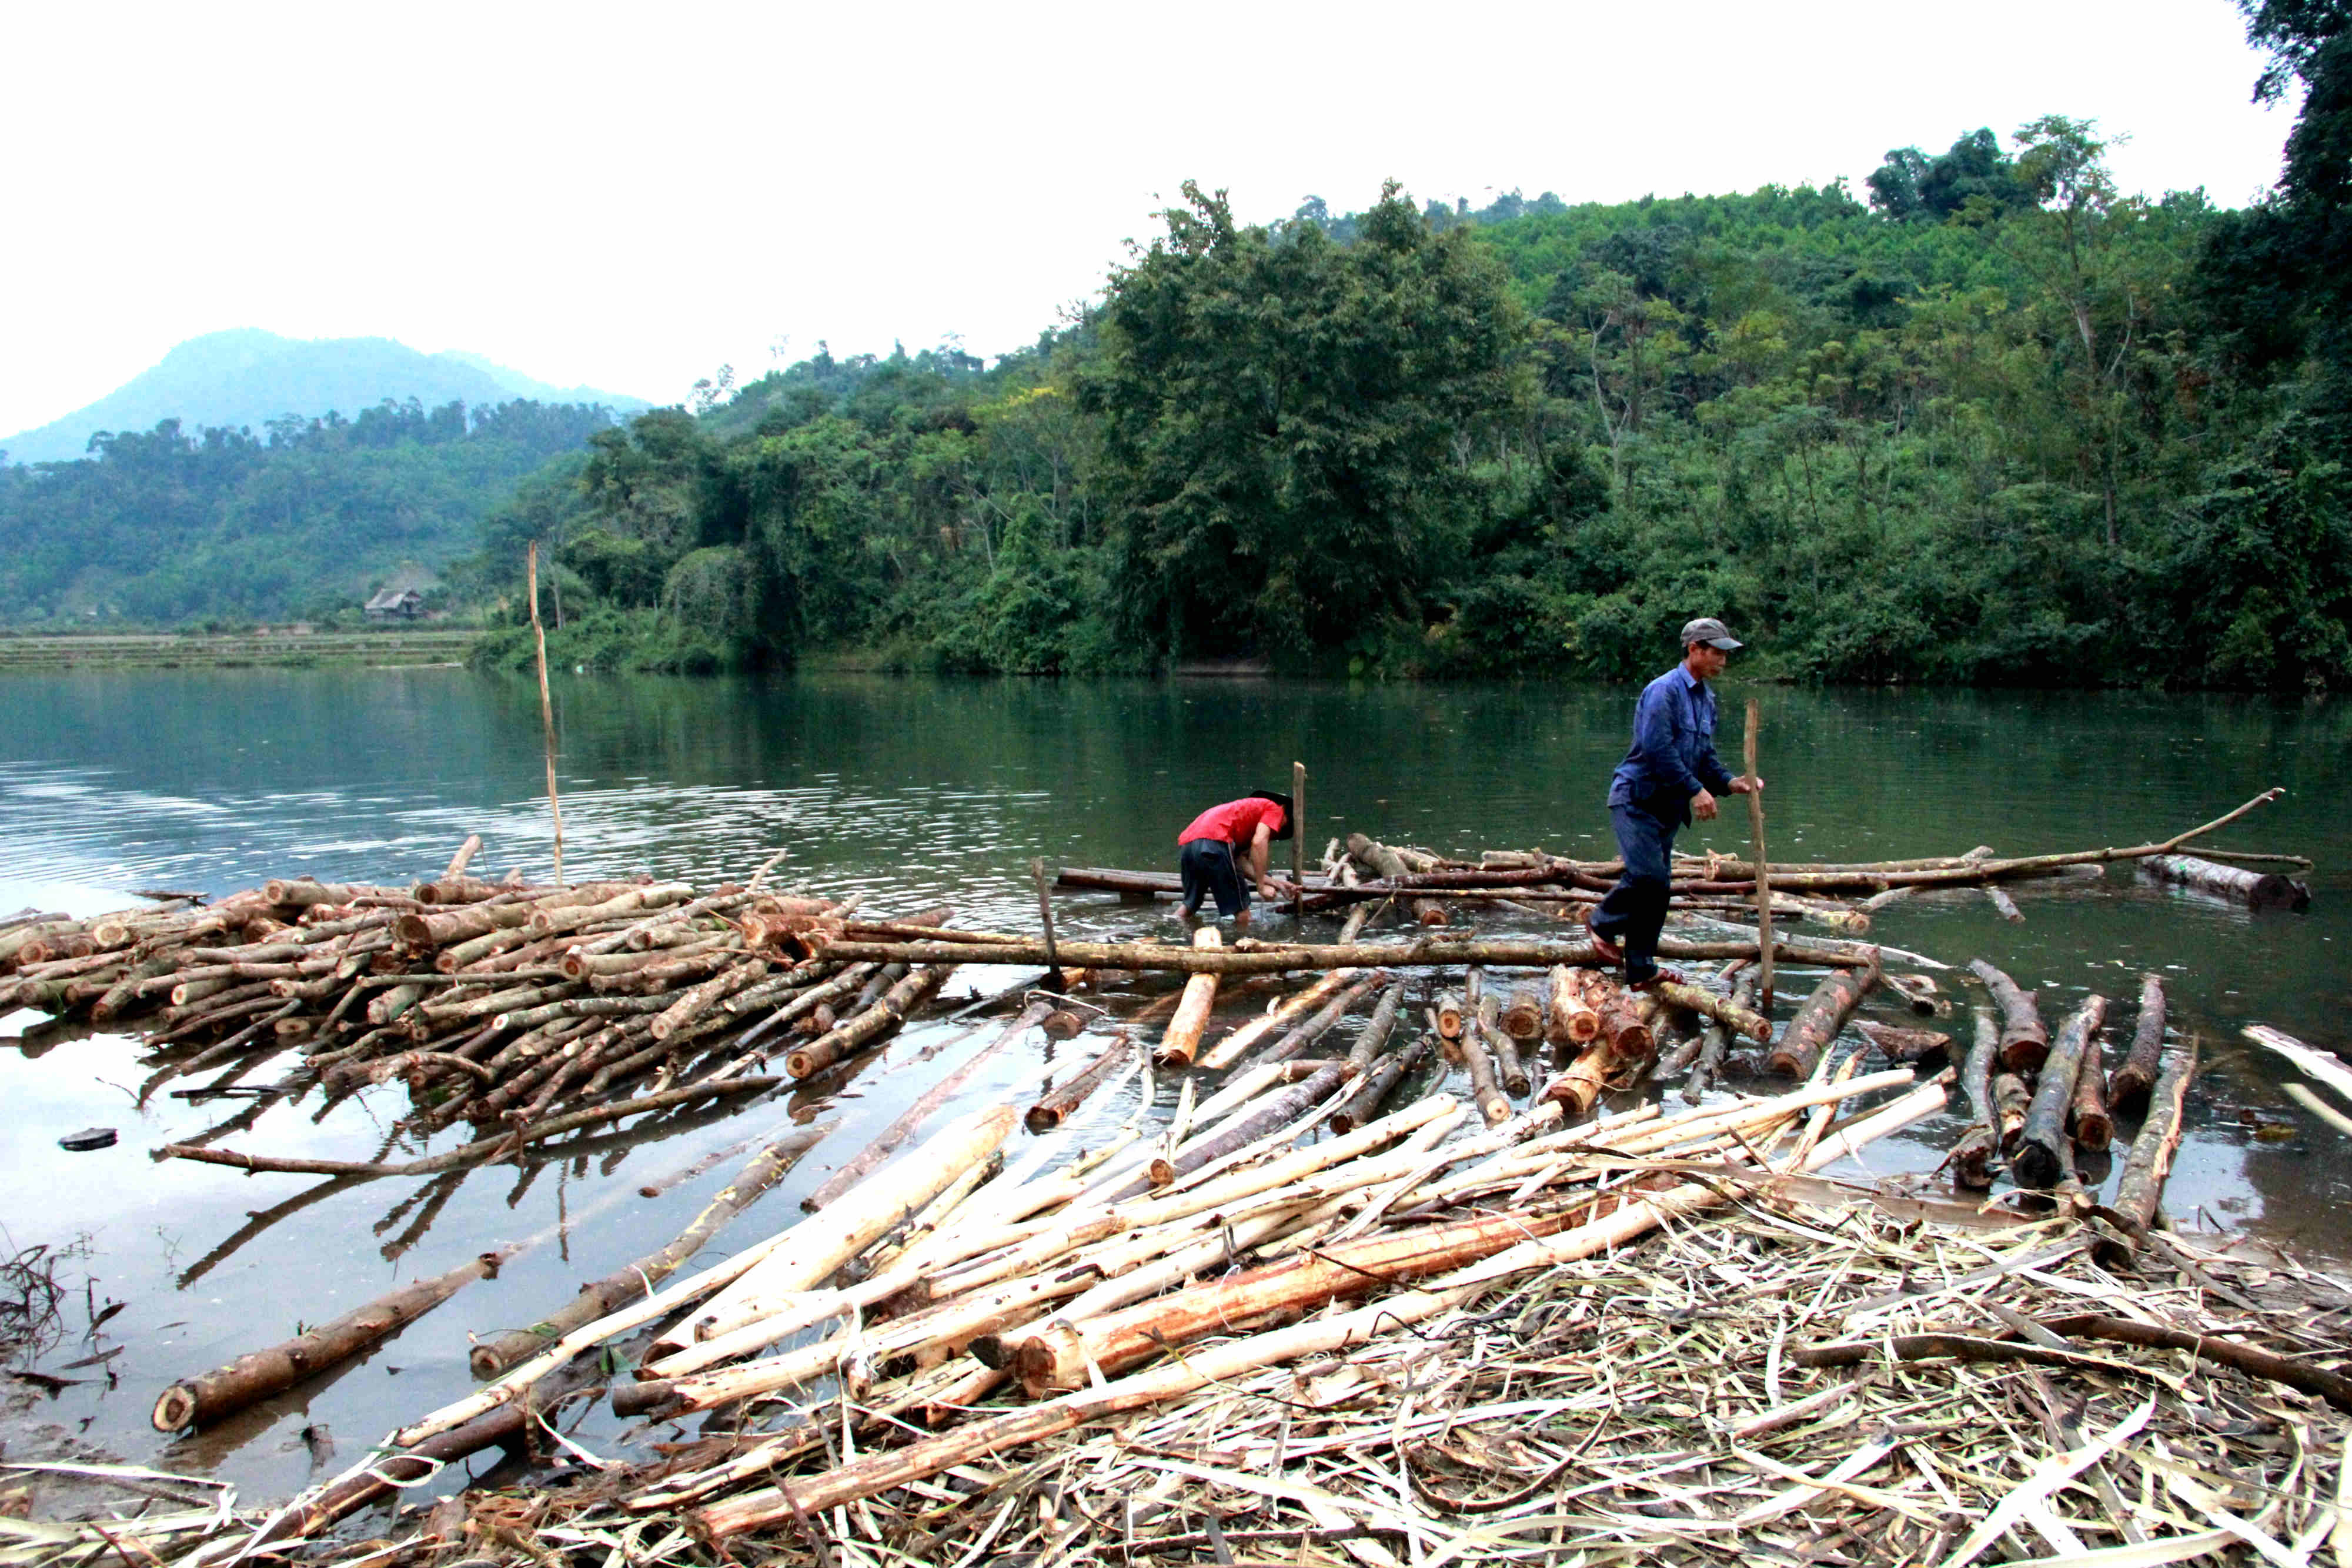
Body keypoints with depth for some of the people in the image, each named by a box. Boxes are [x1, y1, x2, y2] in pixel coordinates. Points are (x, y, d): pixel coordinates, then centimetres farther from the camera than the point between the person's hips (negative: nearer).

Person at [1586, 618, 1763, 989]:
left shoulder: (1706, 698, 16)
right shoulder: (1665, 690, -13)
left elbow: (1704, 754, 20)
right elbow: (1658, 749, -22)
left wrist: (1729, 782, 2)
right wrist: (1695, 790, -23)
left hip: (1667, 806, 9)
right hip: (1636, 799, -9)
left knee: (1658, 887, 6)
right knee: (1648, 875, -20)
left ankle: (1641, 970, 11)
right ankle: (1602, 923, 6)